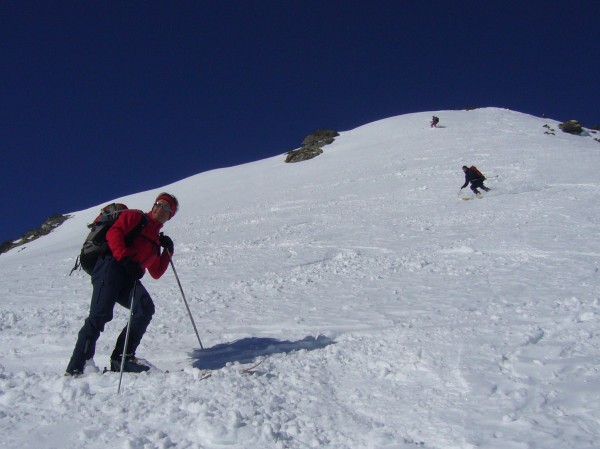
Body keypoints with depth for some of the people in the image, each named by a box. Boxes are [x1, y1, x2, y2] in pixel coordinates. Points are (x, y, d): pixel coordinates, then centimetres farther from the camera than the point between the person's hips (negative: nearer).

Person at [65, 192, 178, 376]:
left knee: (145, 308, -20)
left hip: (129, 278, 6)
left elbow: (156, 273, 26)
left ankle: (122, 358, -15)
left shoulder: (156, 240, 32)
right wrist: (125, 258, -18)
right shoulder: (134, 216, 14)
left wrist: (168, 251, 15)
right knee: (100, 314, -21)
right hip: (111, 267, -6)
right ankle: (76, 367, -18)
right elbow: (113, 233, -5)